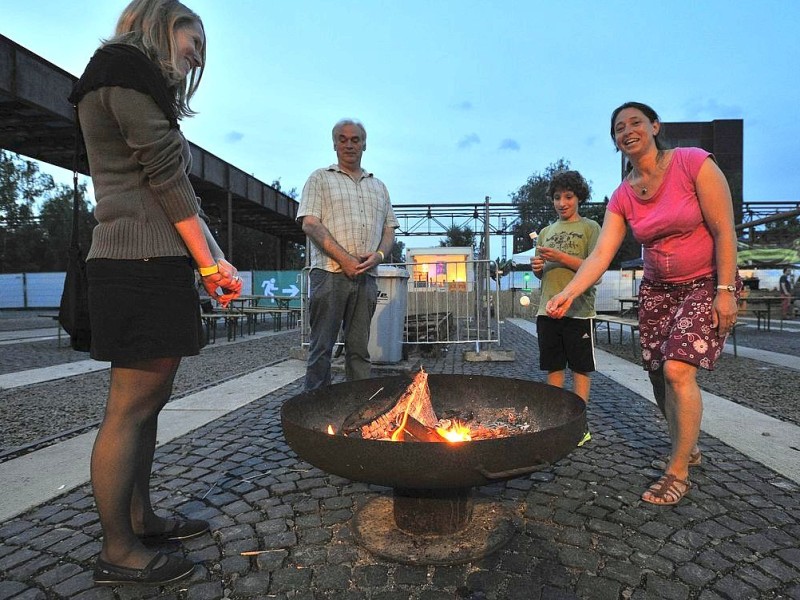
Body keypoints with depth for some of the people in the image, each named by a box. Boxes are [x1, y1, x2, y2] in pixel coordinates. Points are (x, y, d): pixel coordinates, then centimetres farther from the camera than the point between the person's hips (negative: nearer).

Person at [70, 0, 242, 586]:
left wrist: (211, 262, 9)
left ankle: (140, 518, 27)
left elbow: (169, 187, 18)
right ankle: (118, 553, 8)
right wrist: (211, 264, -10)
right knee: (130, 410, -4)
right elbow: (168, 179, -12)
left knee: (148, 403, 14)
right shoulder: (126, 70, -3)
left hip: (154, 264, 10)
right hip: (142, 266, -10)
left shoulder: (133, 83, 27)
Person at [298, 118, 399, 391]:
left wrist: (378, 255, -4)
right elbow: (310, 224, -4)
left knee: (359, 349, 7)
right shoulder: (320, 178, 8)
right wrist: (344, 258, -13)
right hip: (330, 273, -4)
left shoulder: (378, 186, 22)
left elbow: (389, 231, 19)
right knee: (322, 347, -2)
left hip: (366, 277, 4)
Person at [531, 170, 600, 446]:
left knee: (580, 368, 3)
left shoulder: (590, 228, 2)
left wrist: (563, 258, -18)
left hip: (578, 310, -4)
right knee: (553, 367, 10)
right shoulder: (546, 232, 16)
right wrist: (536, 267, -3)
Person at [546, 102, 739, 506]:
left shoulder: (694, 163, -14)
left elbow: (724, 230, -14)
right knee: (660, 378, 6)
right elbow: (601, 254, -10)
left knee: (678, 369, -19)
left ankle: (678, 472, -2)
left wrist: (725, 291, -18)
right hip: (657, 290, 5)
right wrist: (568, 293, -24)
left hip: (706, 285, -5)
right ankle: (686, 447, 33)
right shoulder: (622, 196, -1)